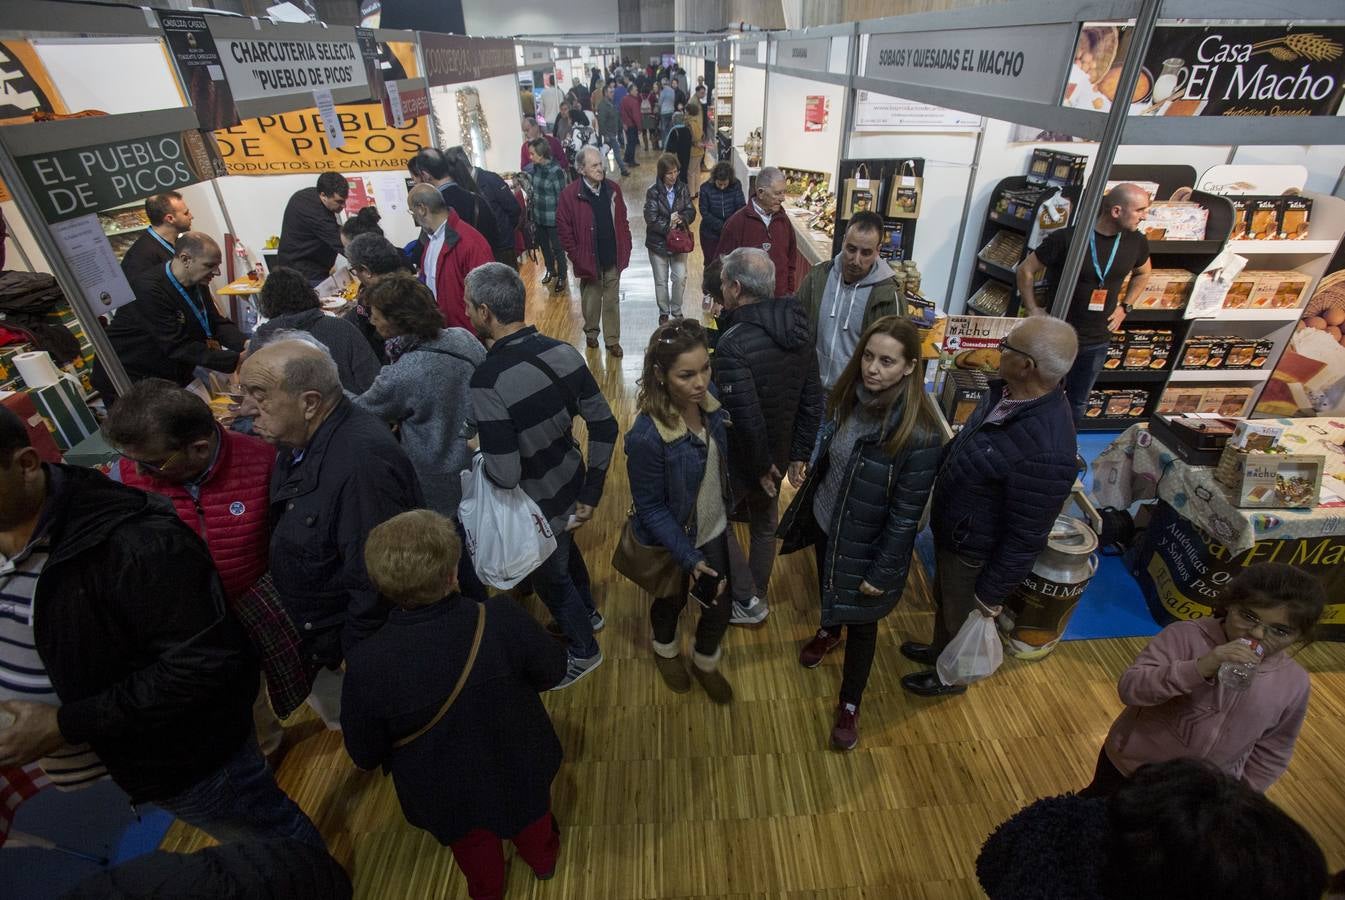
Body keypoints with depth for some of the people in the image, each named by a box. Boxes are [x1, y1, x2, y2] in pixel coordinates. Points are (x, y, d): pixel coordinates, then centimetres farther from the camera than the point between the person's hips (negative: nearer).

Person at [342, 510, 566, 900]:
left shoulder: (367, 664, -33)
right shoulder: (503, 619, -35)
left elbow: (365, 755, -15)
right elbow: (552, 671, -14)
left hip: (446, 793, 0)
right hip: (519, 766, 0)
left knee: (474, 848, 34)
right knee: (531, 818, 35)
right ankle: (543, 858, 65)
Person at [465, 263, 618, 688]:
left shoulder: (488, 381, -31)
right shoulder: (563, 352, -12)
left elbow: (504, 475, -31)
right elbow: (605, 426, -8)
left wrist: (475, 454, -9)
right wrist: (590, 496, -1)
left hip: (541, 506, -6)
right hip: (572, 485, 6)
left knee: (550, 576, 21)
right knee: (564, 551, 33)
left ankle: (583, 650, 46)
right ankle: (585, 613, 61)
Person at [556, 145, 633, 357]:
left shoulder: (612, 188, 0)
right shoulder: (570, 194, -12)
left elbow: (622, 220, 9)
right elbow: (563, 227, -8)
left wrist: (625, 248, 5)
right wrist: (575, 255, -10)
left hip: (613, 258, 3)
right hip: (589, 259, -3)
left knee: (612, 300, 10)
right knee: (591, 299, 14)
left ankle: (613, 340, 21)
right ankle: (591, 332, 37)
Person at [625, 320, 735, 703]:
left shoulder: (708, 402, -16)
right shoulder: (647, 437, -35)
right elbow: (651, 508, -23)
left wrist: (726, 510, 13)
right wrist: (688, 558, -20)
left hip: (714, 532, 5)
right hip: (673, 542, -4)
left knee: (720, 606, 18)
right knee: (672, 601, 25)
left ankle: (705, 663, 52)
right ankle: (665, 650, 60)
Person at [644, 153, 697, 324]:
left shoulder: (682, 188, -2)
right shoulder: (653, 192, -13)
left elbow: (691, 211, -2)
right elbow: (651, 218, -18)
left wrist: (682, 218, -22)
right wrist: (668, 226, -24)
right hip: (658, 242, -2)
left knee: (680, 278, 4)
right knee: (661, 281, 9)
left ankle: (676, 310, 25)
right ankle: (664, 312, 28)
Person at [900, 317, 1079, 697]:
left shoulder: (1045, 451, -38)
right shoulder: (1006, 392, -11)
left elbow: (1025, 537, -28)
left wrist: (991, 595, -16)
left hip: (974, 551, -8)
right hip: (951, 531, 8)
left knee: (961, 617, 21)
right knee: (943, 600, 31)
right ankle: (939, 651, 59)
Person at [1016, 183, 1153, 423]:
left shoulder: (1136, 242, -1)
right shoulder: (1067, 238, -18)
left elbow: (1143, 272, 20)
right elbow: (1026, 270, -8)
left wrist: (1125, 306, 11)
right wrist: (1033, 309, -10)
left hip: (1097, 341, 5)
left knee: (1078, 402, 17)